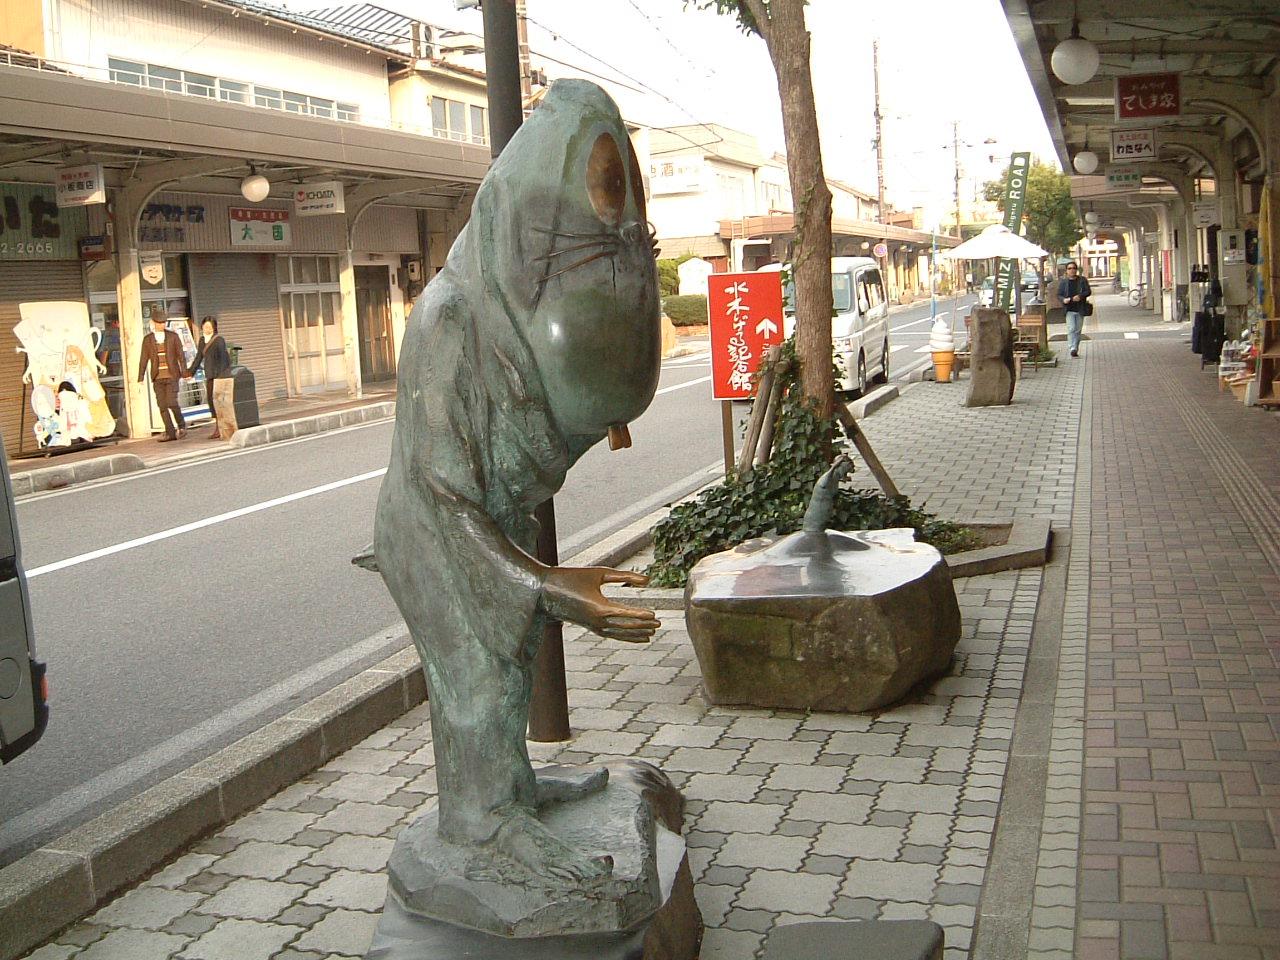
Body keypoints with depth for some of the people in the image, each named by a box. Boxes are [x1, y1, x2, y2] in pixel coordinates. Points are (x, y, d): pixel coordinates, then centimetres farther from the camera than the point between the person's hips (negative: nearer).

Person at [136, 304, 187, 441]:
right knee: (162, 405, -1)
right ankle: (170, 433, 5)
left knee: (172, 403, -14)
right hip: (157, 378, 2)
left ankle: (181, 426, 8)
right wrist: (140, 379, -1)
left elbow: (180, 356, 3)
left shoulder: (173, 336, 4)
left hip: (171, 375, -2)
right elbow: (144, 360, 5)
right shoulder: (147, 339, 7)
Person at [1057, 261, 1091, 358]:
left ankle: (1076, 348, 18)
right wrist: (1063, 299, -16)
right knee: (1071, 329, -16)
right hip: (1069, 309, -2)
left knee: (1078, 330, 8)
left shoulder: (1082, 280, 6)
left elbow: (1088, 292, 3)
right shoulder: (1063, 282, 5)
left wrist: (1080, 296, -17)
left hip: (1080, 309, 2)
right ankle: (1072, 349, -22)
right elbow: (1059, 295, 7)